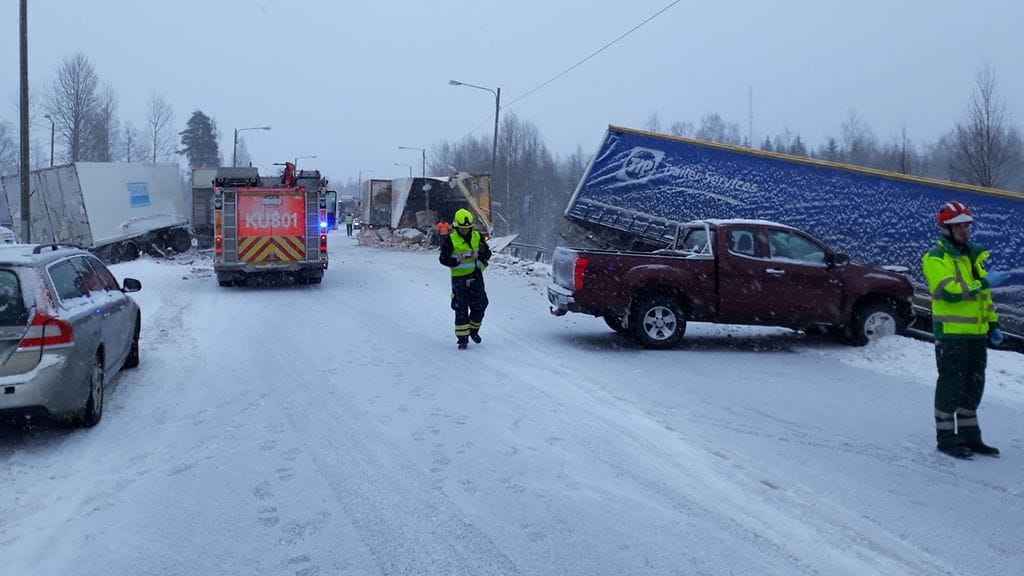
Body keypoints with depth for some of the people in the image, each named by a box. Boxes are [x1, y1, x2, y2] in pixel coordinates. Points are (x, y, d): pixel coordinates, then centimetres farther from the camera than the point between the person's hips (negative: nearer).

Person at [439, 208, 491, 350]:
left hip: (476, 276, 3)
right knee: (461, 310, -3)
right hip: (459, 278, -3)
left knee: (479, 306, 8)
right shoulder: (450, 239, -5)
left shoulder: (477, 237, 4)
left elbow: (487, 253, 8)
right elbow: (443, 258, -5)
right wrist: (456, 261, -23)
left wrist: (478, 256, -14)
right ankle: (462, 339, 5)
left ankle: (474, 330, 32)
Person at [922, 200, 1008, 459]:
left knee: (973, 385, 13)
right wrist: (984, 282, -22)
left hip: (976, 332, 8)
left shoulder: (974, 254, 16)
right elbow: (950, 291, -23)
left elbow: (983, 294, 21)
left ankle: (969, 435, 24)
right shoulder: (936, 258, -10)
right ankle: (946, 437, 6)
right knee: (951, 385, -3)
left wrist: (993, 323, 16)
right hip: (951, 333, -8)